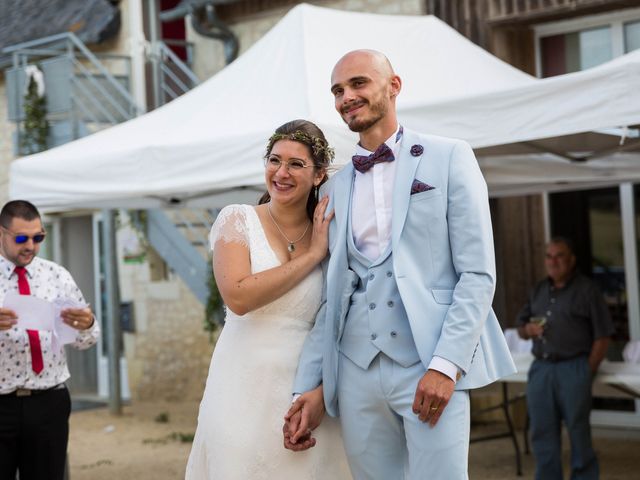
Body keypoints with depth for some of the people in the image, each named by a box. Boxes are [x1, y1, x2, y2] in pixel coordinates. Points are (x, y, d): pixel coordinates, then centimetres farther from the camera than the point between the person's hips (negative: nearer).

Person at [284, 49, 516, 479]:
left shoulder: (449, 158, 3)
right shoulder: (337, 186, 16)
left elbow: (479, 274, -3)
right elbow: (335, 294, 15)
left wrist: (446, 364, -13)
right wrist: (310, 385, 6)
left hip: (431, 367, -4)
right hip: (357, 370, 4)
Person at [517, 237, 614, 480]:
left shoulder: (586, 290, 0)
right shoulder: (538, 291, 16)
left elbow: (602, 336, -4)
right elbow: (521, 328, 23)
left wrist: (587, 371, -9)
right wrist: (528, 329, -1)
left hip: (573, 368, -5)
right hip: (540, 368, 5)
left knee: (578, 429, -1)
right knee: (542, 432, 5)